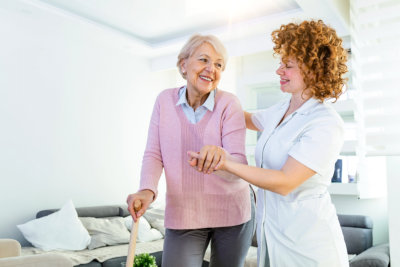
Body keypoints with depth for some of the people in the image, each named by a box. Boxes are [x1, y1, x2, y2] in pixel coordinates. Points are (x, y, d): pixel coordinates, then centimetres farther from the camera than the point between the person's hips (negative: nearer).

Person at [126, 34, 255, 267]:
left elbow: (239, 165, -19)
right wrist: (147, 190, -23)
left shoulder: (228, 103, -11)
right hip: (183, 214, 1)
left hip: (232, 212, 0)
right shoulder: (165, 100, -3)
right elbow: (154, 154, -3)